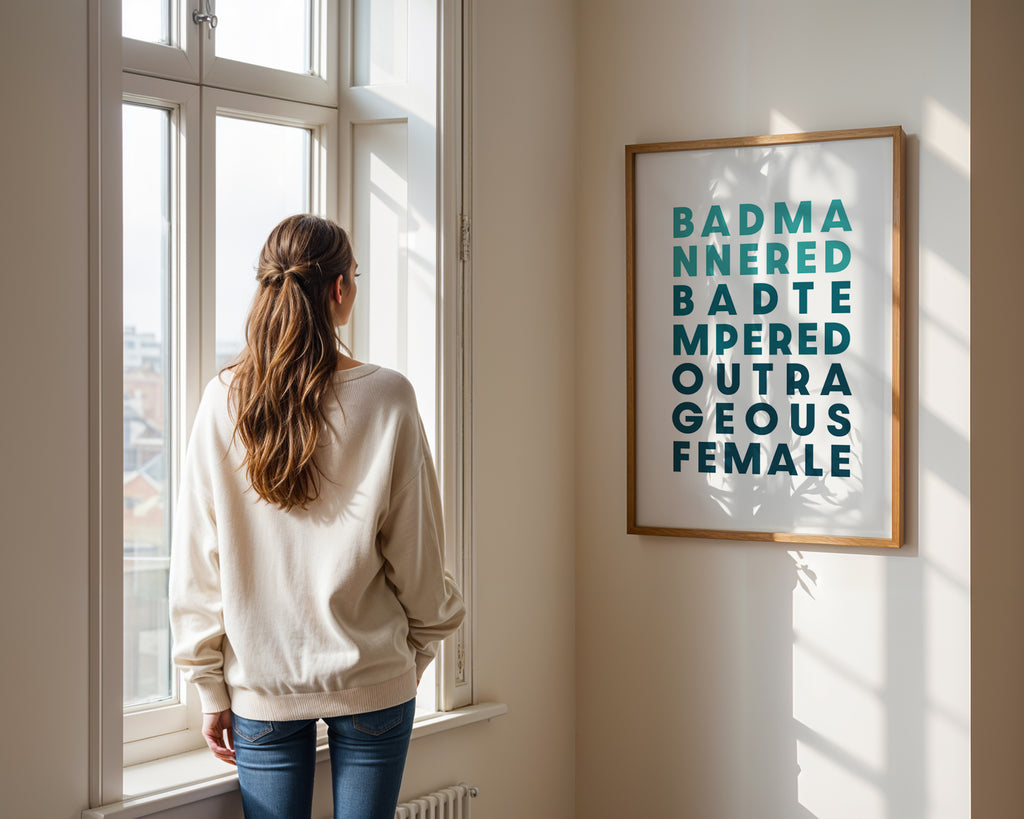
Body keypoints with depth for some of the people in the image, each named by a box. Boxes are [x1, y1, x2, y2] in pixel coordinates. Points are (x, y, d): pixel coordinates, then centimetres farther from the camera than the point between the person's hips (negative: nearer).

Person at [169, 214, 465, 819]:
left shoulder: (224, 401, -5)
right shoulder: (387, 399, -10)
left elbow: (197, 563, -2)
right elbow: (417, 556, -4)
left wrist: (211, 688, 6)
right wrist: (421, 647, 13)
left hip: (261, 684, 2)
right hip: (372, 678, -1)